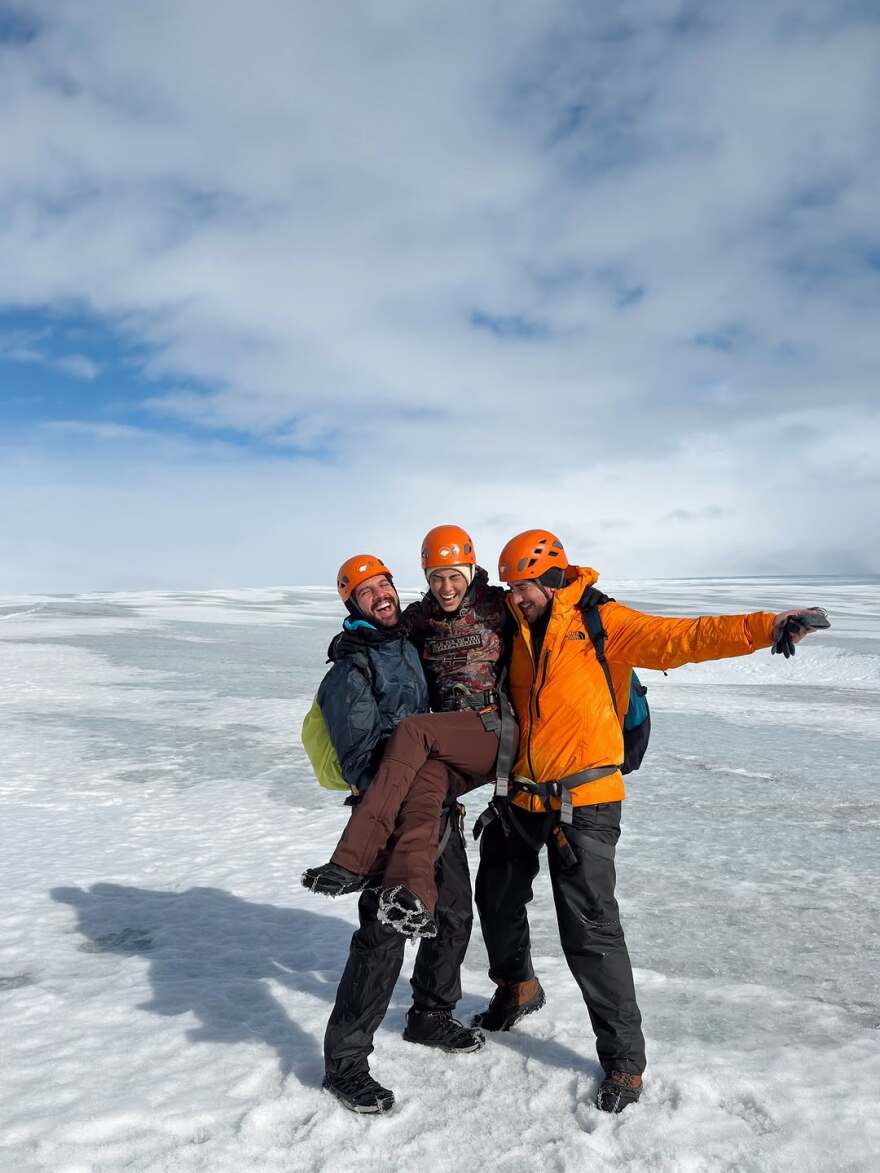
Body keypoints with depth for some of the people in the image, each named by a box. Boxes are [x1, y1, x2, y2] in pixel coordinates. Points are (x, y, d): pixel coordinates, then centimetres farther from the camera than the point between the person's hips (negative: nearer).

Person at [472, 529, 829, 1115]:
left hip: (582, 804, -7)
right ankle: (517, 987, 49)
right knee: (498, 900, 20)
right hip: (522, 799, 7)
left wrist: (763, 627, -36)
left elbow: (678, 638, -23)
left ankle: (624, 1057, 12)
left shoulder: (599, 621, -10)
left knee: (590, 930, -7)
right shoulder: (519, 632, 8)